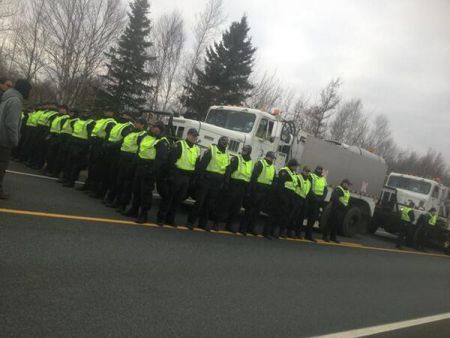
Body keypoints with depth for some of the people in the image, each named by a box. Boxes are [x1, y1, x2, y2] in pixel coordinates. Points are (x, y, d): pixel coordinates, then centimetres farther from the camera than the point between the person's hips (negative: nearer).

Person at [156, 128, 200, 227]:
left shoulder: (197, 149, 11)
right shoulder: (180, 145, -7)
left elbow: (197, 165, 15)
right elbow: (171, 160, -12)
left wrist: (193, 180, 10)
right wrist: (172, 174, -17)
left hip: (187, 178, 6)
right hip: (176, 175, -6)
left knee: (178, 199, 11)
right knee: (168, 197, 1)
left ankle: (170, 219, 21)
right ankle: (161, 218, 10)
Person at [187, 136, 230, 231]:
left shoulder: (227, 155, 13)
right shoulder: (211, 150, -5)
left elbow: (227, 171, 16)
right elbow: (201, 164, -10)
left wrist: (223, 183, 10)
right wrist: (199, 178, -15)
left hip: (217, 184, 6)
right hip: (206, 180, -5)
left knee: (210, 204, 11)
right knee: (199, 202, -3)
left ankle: (203, 223, 21)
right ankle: (191, 221, 6)